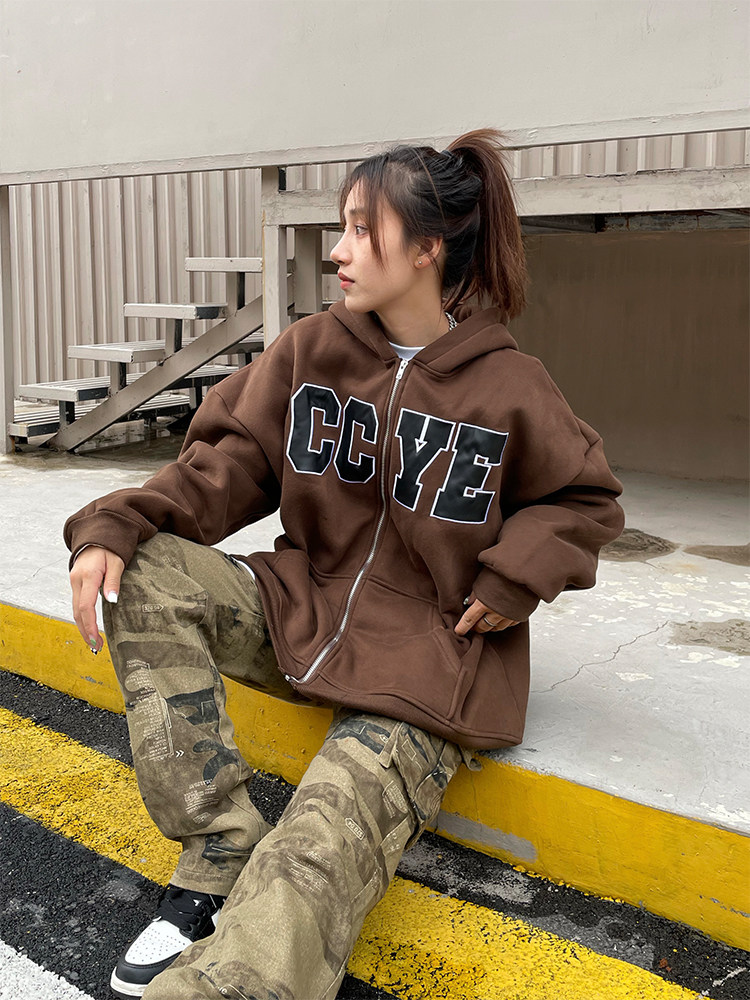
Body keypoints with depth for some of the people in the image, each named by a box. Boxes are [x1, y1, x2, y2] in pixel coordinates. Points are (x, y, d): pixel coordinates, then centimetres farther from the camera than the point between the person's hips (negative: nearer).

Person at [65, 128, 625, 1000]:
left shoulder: (507, 387, -8)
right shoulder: (310, 352, 0)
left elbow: (587, 500, 4)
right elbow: (232, 461, -1)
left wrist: (514, 576, -12)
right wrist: (118, 526, -16)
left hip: (432, 659, -4)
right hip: (306, 611, 5)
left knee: (318, 856, -28)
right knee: (145, 573, -17)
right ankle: (219, 852, -16)